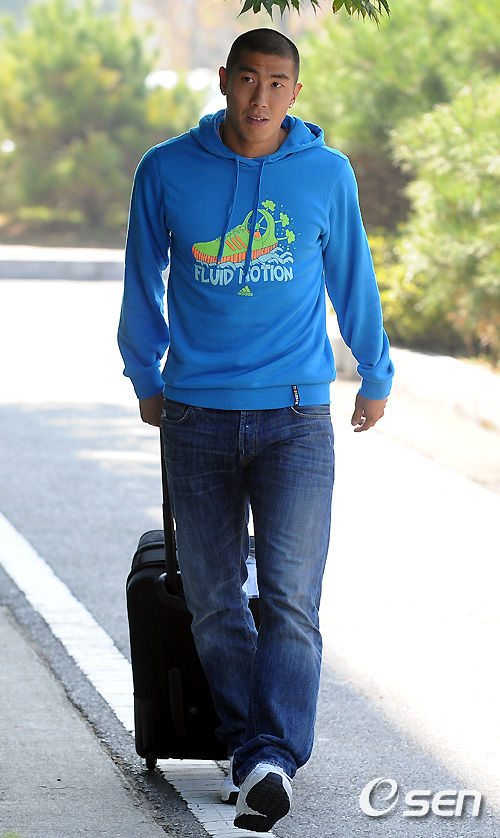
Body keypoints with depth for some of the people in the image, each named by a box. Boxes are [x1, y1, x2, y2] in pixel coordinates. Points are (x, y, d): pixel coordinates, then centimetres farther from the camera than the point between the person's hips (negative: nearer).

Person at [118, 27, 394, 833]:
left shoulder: (327, 174, 2)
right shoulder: (166, 171, 1)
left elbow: (352, 280, 16)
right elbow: (144, 284, 14)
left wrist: (376, 376, 24)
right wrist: (146, 380, 19)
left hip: (296, 414, -1)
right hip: (197, 415, 1)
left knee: (291, 596, -13)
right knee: (215, 602, 4)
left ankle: (274, 759, -19)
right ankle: (249, 748, 13)